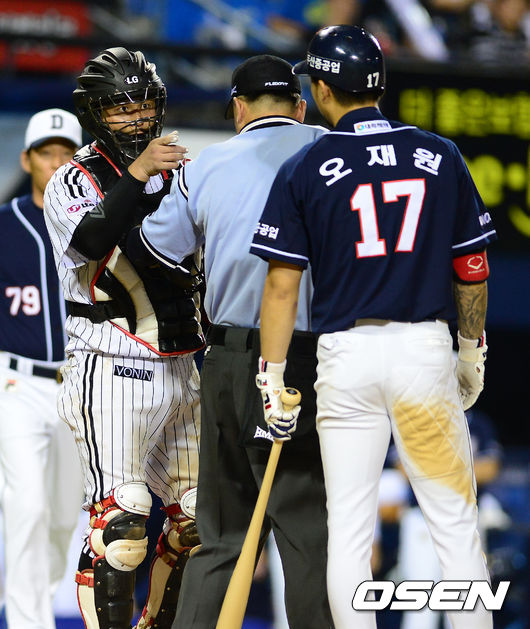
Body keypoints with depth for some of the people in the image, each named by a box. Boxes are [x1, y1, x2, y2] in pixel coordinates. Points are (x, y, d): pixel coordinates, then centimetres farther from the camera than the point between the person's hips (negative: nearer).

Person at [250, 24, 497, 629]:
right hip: (427, 347, 1)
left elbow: (282, 284, -3)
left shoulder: (303, 170, -1)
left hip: (346, 354, -1)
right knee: (454, 522, 4)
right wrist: (472, 352, 20)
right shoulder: (440, 155, 5)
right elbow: (472, 268, 9)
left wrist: (272, 376, 3)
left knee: (348, 529, 4)